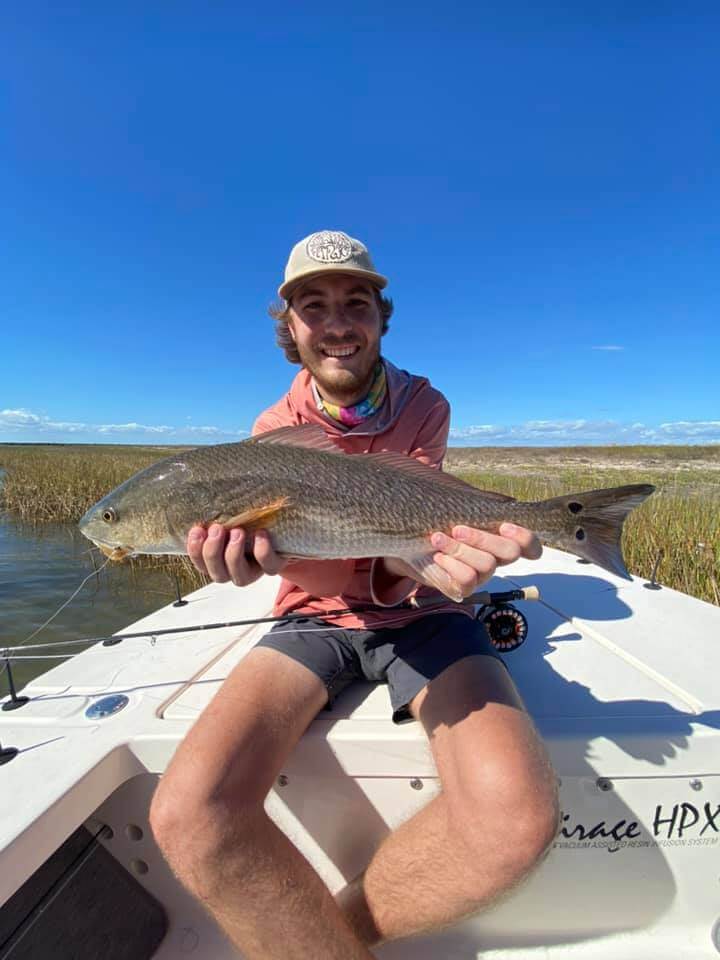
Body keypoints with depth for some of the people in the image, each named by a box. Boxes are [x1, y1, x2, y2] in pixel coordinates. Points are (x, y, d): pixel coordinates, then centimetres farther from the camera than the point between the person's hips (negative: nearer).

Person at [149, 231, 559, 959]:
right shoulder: (275, 428, 1)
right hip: (315, 616, 1)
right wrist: (256, 555, -30)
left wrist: (439, 553, -34)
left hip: (414, 612, 0)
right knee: (188, 813, -23)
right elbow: (308, 567, -6)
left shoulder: (423, 406, -2)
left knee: (518, 813, -28)